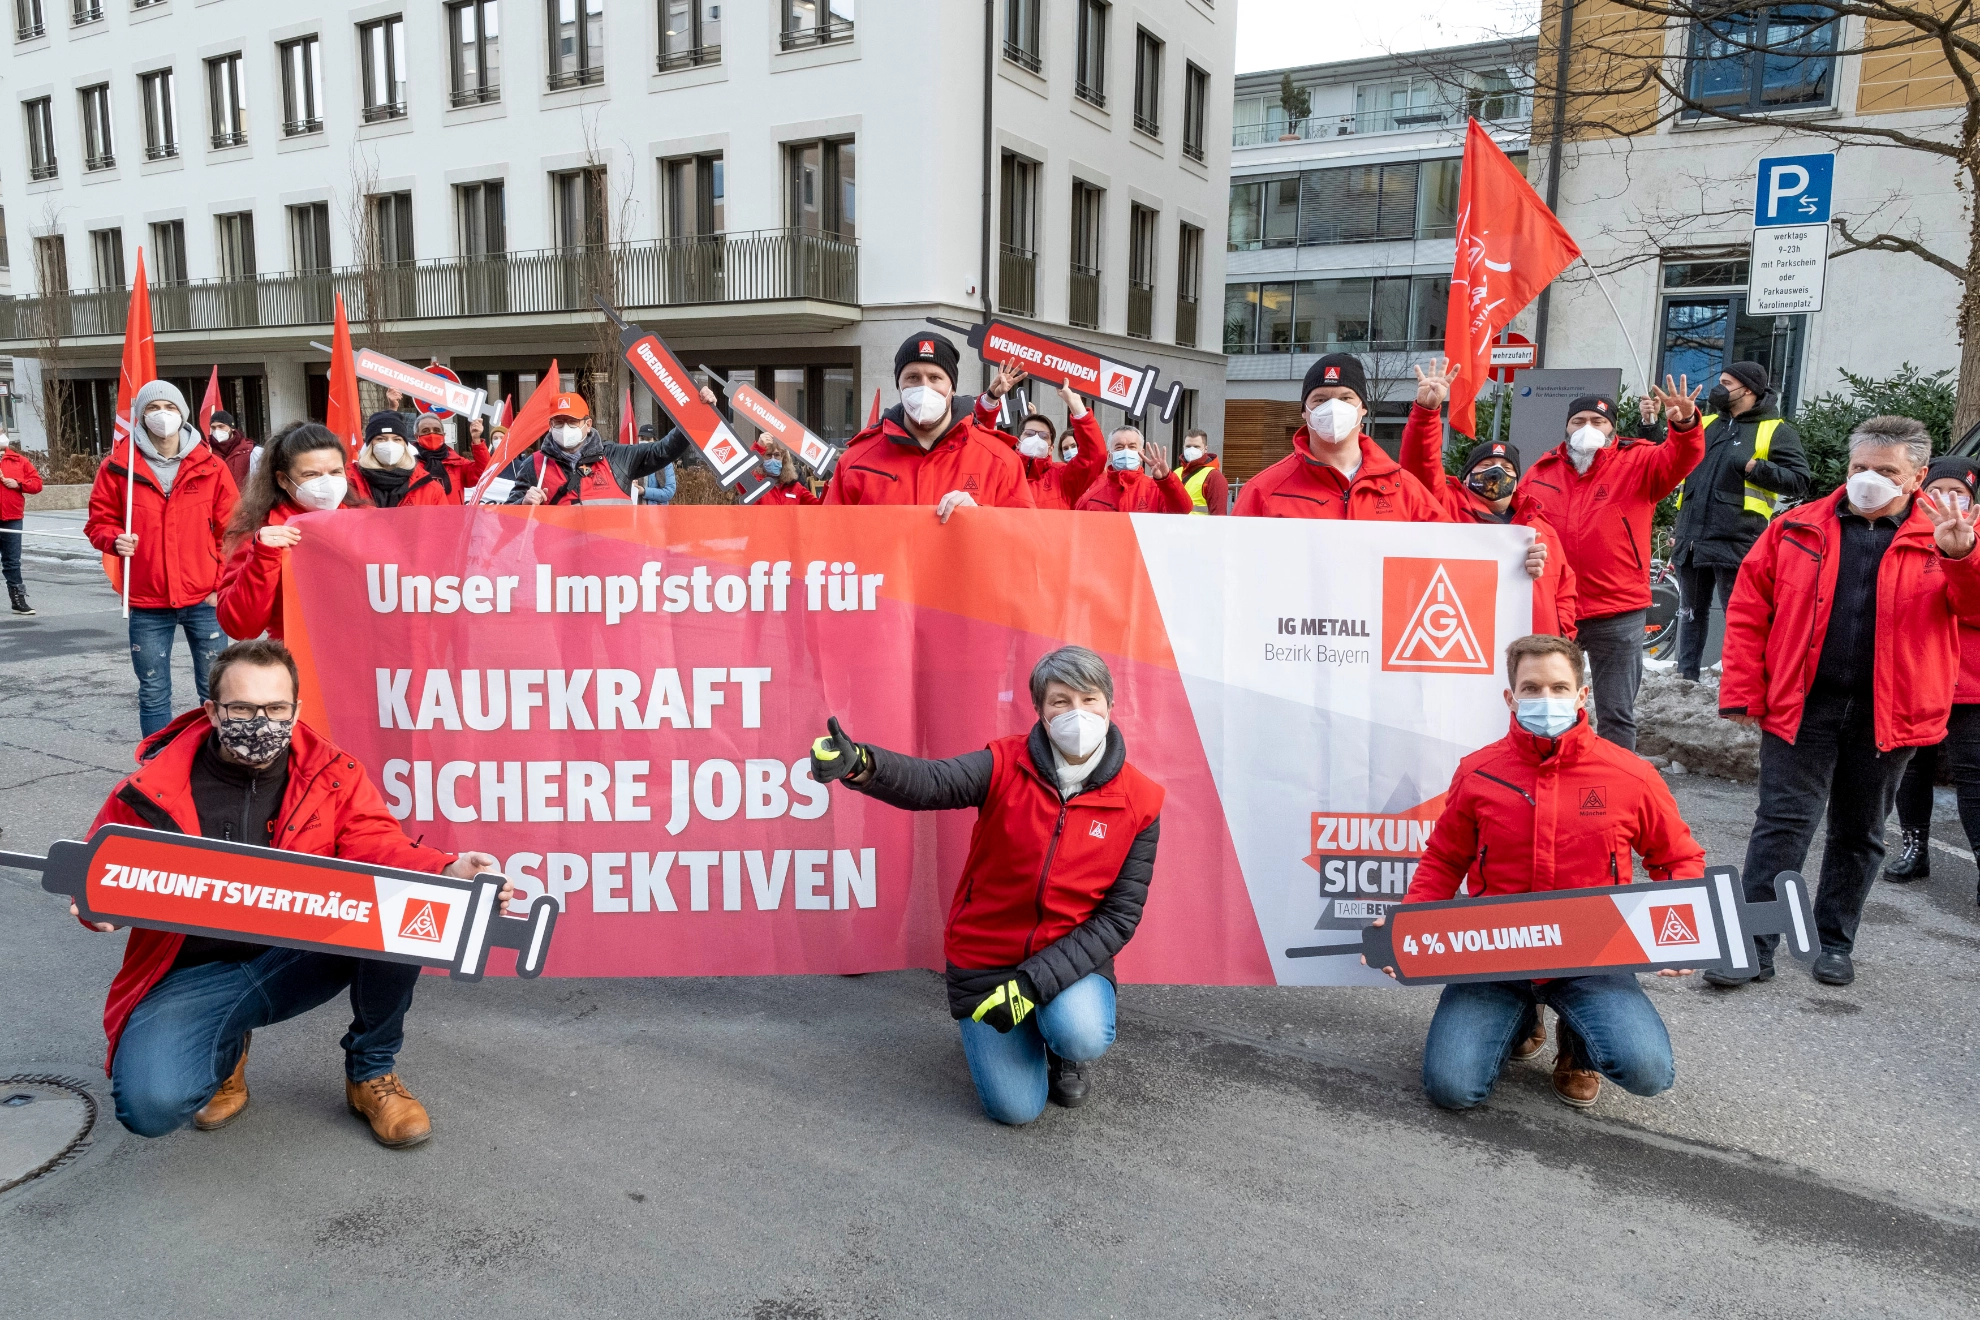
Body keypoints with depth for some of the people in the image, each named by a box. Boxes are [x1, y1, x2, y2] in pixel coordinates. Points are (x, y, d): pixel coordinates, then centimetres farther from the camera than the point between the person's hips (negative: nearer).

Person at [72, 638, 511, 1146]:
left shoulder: (332, 774, -5)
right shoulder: (152, 792, -7)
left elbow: (379, 849, -16)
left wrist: (450, 872, -38)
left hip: (304, 955, 1)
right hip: (193, 975, -1)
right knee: (150, 1104, -28)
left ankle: (371, 1072, -4)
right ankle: (227, 1049, 13)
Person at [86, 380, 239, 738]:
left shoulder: (210, 466, 1)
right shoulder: (118, 465, 1)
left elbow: (232, 530, 3)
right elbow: (98, 522, 9)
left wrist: (225, 584, -4)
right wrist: (115, 540, -14)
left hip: (204, 600, 0)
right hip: (147, 604, 1)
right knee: (153, 694, 8)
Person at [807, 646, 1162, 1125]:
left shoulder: (1140, 803, -12)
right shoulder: (1007, 765, -14)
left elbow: (1118, 917, -12)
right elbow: (932, 782, -34)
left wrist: (1035, 981, -22)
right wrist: (861, 764, -57)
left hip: (1071, 958, 0)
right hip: (985, 957, 0)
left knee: (1082, 1035, -31)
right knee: (1016, 1108, -5)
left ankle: (1067, 1040, 8)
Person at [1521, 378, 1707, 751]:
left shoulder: (1637, 465, 0)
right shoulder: (1541, 471, 7)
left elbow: (1680, 459, -18)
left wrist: (1685, 423, -38)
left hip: (1617, 614, -3)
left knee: (1615, 716, 5)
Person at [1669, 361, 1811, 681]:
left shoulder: (1776, 431, 1)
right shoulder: (1706, 424, 18)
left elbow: (1799, 481, -7)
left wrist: (1753, 467, -17)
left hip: (1736, 543, -6)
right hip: (1692, 539, 6)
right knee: (1691, 612, 13)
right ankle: (1685, 676, 21)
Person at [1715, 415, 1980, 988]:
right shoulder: (1796, 528, 3)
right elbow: (1748, 611, 1)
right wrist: (1742, 693, -5)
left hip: (1887, 715, 1)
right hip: (1801, 706, -1)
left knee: (1859, 833, 13)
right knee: (1782, 825, -2)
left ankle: (1834, 941, 28)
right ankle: (1752, 947, 2)